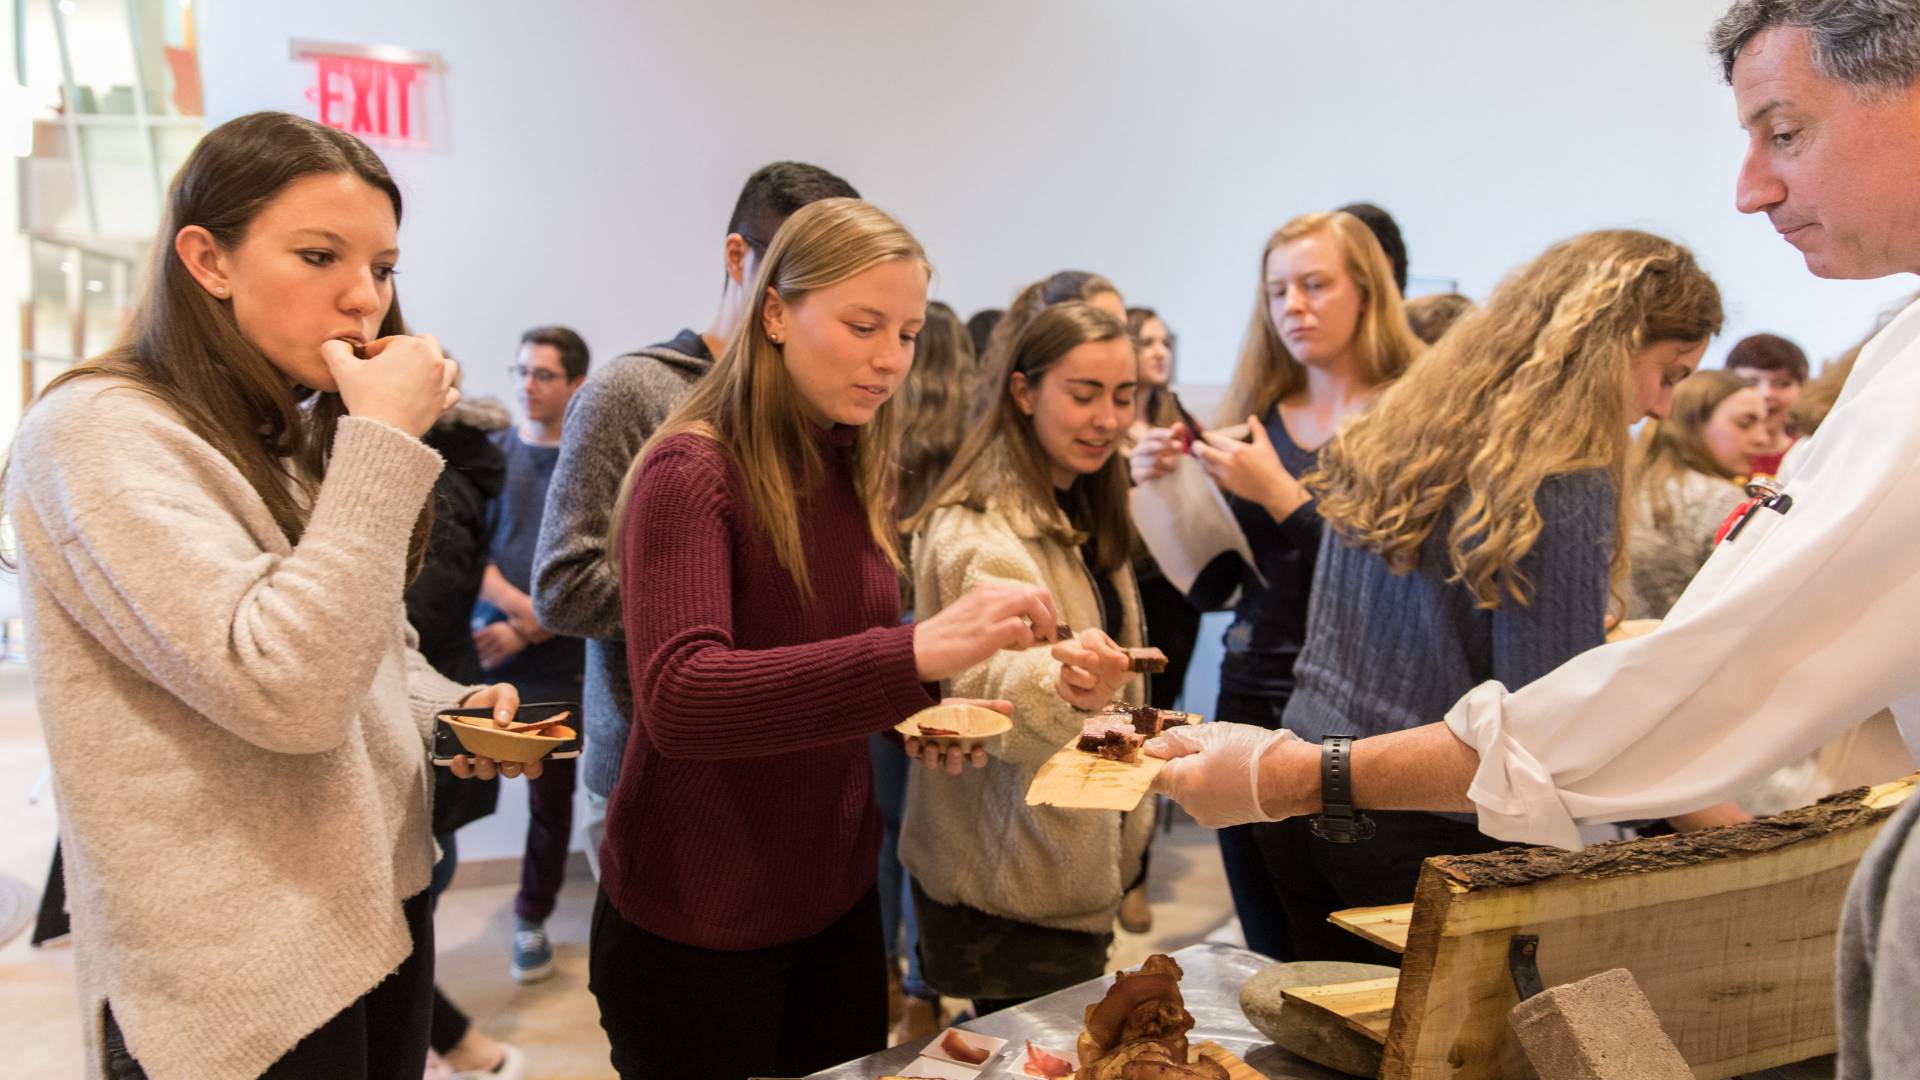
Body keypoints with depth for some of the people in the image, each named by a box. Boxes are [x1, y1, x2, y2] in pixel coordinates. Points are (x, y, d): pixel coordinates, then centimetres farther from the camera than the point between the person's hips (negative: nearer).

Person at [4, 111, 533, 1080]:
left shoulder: (295, 439, 11)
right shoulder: (98, 435, -17)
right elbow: (283, 692, -27)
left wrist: (451, 708, -3)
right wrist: (387, 446, -24)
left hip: (381, 910, 8)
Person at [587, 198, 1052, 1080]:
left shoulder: (859, 473, 3)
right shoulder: (690, 471, -18)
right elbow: (680, 699, -32)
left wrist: (918, 710, -6)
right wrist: (916, 653, -41)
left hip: (836, 899, 7)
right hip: (694, 926, -6)